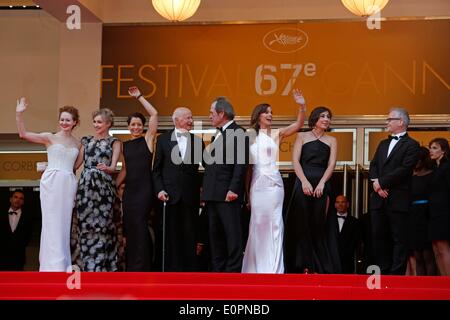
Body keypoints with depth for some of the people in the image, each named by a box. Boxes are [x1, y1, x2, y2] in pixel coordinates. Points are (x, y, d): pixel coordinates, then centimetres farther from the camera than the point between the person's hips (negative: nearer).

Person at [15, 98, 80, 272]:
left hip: (69, 184, 4)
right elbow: (23, 134, -8)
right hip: (52, 182, -4)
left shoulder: (78, 143, 12)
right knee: (52, 222, -3)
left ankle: (64, 263, 13)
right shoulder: (50, 137, 1)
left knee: (65, 222, 7)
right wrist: (19, 114, -18)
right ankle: (53, 264, 1)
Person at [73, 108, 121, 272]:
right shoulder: (87, 140, 16)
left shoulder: (114, 143, 6)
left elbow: (113, 167, -3)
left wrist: (106, 168, -25)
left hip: (103, 187, -3)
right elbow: (76, 163, 14)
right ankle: (86, 263, 5)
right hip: (85, 185, 3)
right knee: (85, 224, 0)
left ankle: (100, 265, -2)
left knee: (101, 224, -6)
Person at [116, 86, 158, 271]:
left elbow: (154, 114, -6)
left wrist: (139, 97, 0)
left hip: (144, 189, -5)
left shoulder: (148, 140, 1)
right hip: (129, 189, 5)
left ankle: (140, 267, -5)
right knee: (129, 228, 5)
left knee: (139, 225, -11)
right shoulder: (125, 145, 14)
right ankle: (131, 266, 12)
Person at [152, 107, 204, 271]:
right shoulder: (163, 139, 7)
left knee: (190, 235, 0)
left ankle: (190, 269, 5)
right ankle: (172, 269, 7)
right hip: (170, 194, -1)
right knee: (172, 235, 2)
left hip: (191, 196, 1)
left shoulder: (197, 141, 9)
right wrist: (159, 189, -4)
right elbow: (157, 168, 6)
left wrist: (201, 187, 0)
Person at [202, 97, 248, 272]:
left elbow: (241, 164, -15)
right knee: (215, 234, 11)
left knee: (232, 234, -6)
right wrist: (206, 189, 15)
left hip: (228, 194, -9)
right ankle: (217, 269, 17)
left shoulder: (238, 133, -7)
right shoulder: (217, 134, 21)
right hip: (212, 195, 9)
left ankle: (234, 270, -4)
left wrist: (233, 189, -22)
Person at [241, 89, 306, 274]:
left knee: (274, 223, -2)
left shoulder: (276, 134, 5)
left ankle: (274, 267, 1)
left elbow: (298, 124, -8)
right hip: (256, 184, 2)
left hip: (273, 183, -2)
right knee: (257, 223, 6)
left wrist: (302, 106, -23)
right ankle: (257, 267, 14)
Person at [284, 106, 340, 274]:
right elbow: (295, 160, 1)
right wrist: (304, 181, -12)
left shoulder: (331, 140, 13)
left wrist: (321, 183, -12)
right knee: (301, 223, -1)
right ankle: (302, 265, 3)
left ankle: (318, 266, 4)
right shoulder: (302, 136, 11)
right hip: (303, 183, -1)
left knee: (318, 225, 0)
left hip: (321, 185, 1)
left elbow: (331, 165, 3)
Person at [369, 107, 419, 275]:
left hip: (398, 200, -7)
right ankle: (382, 271, 13)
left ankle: (397, 273, -2)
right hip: (379, 198, 7)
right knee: (378, 236, 7)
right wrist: (376, 183, -6)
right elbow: (373, 166, 14)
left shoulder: (411, 145, -2)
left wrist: (381, 182, -13)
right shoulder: (383, 144, 21)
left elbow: (404, 169, -14)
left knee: (398, 238, -3)